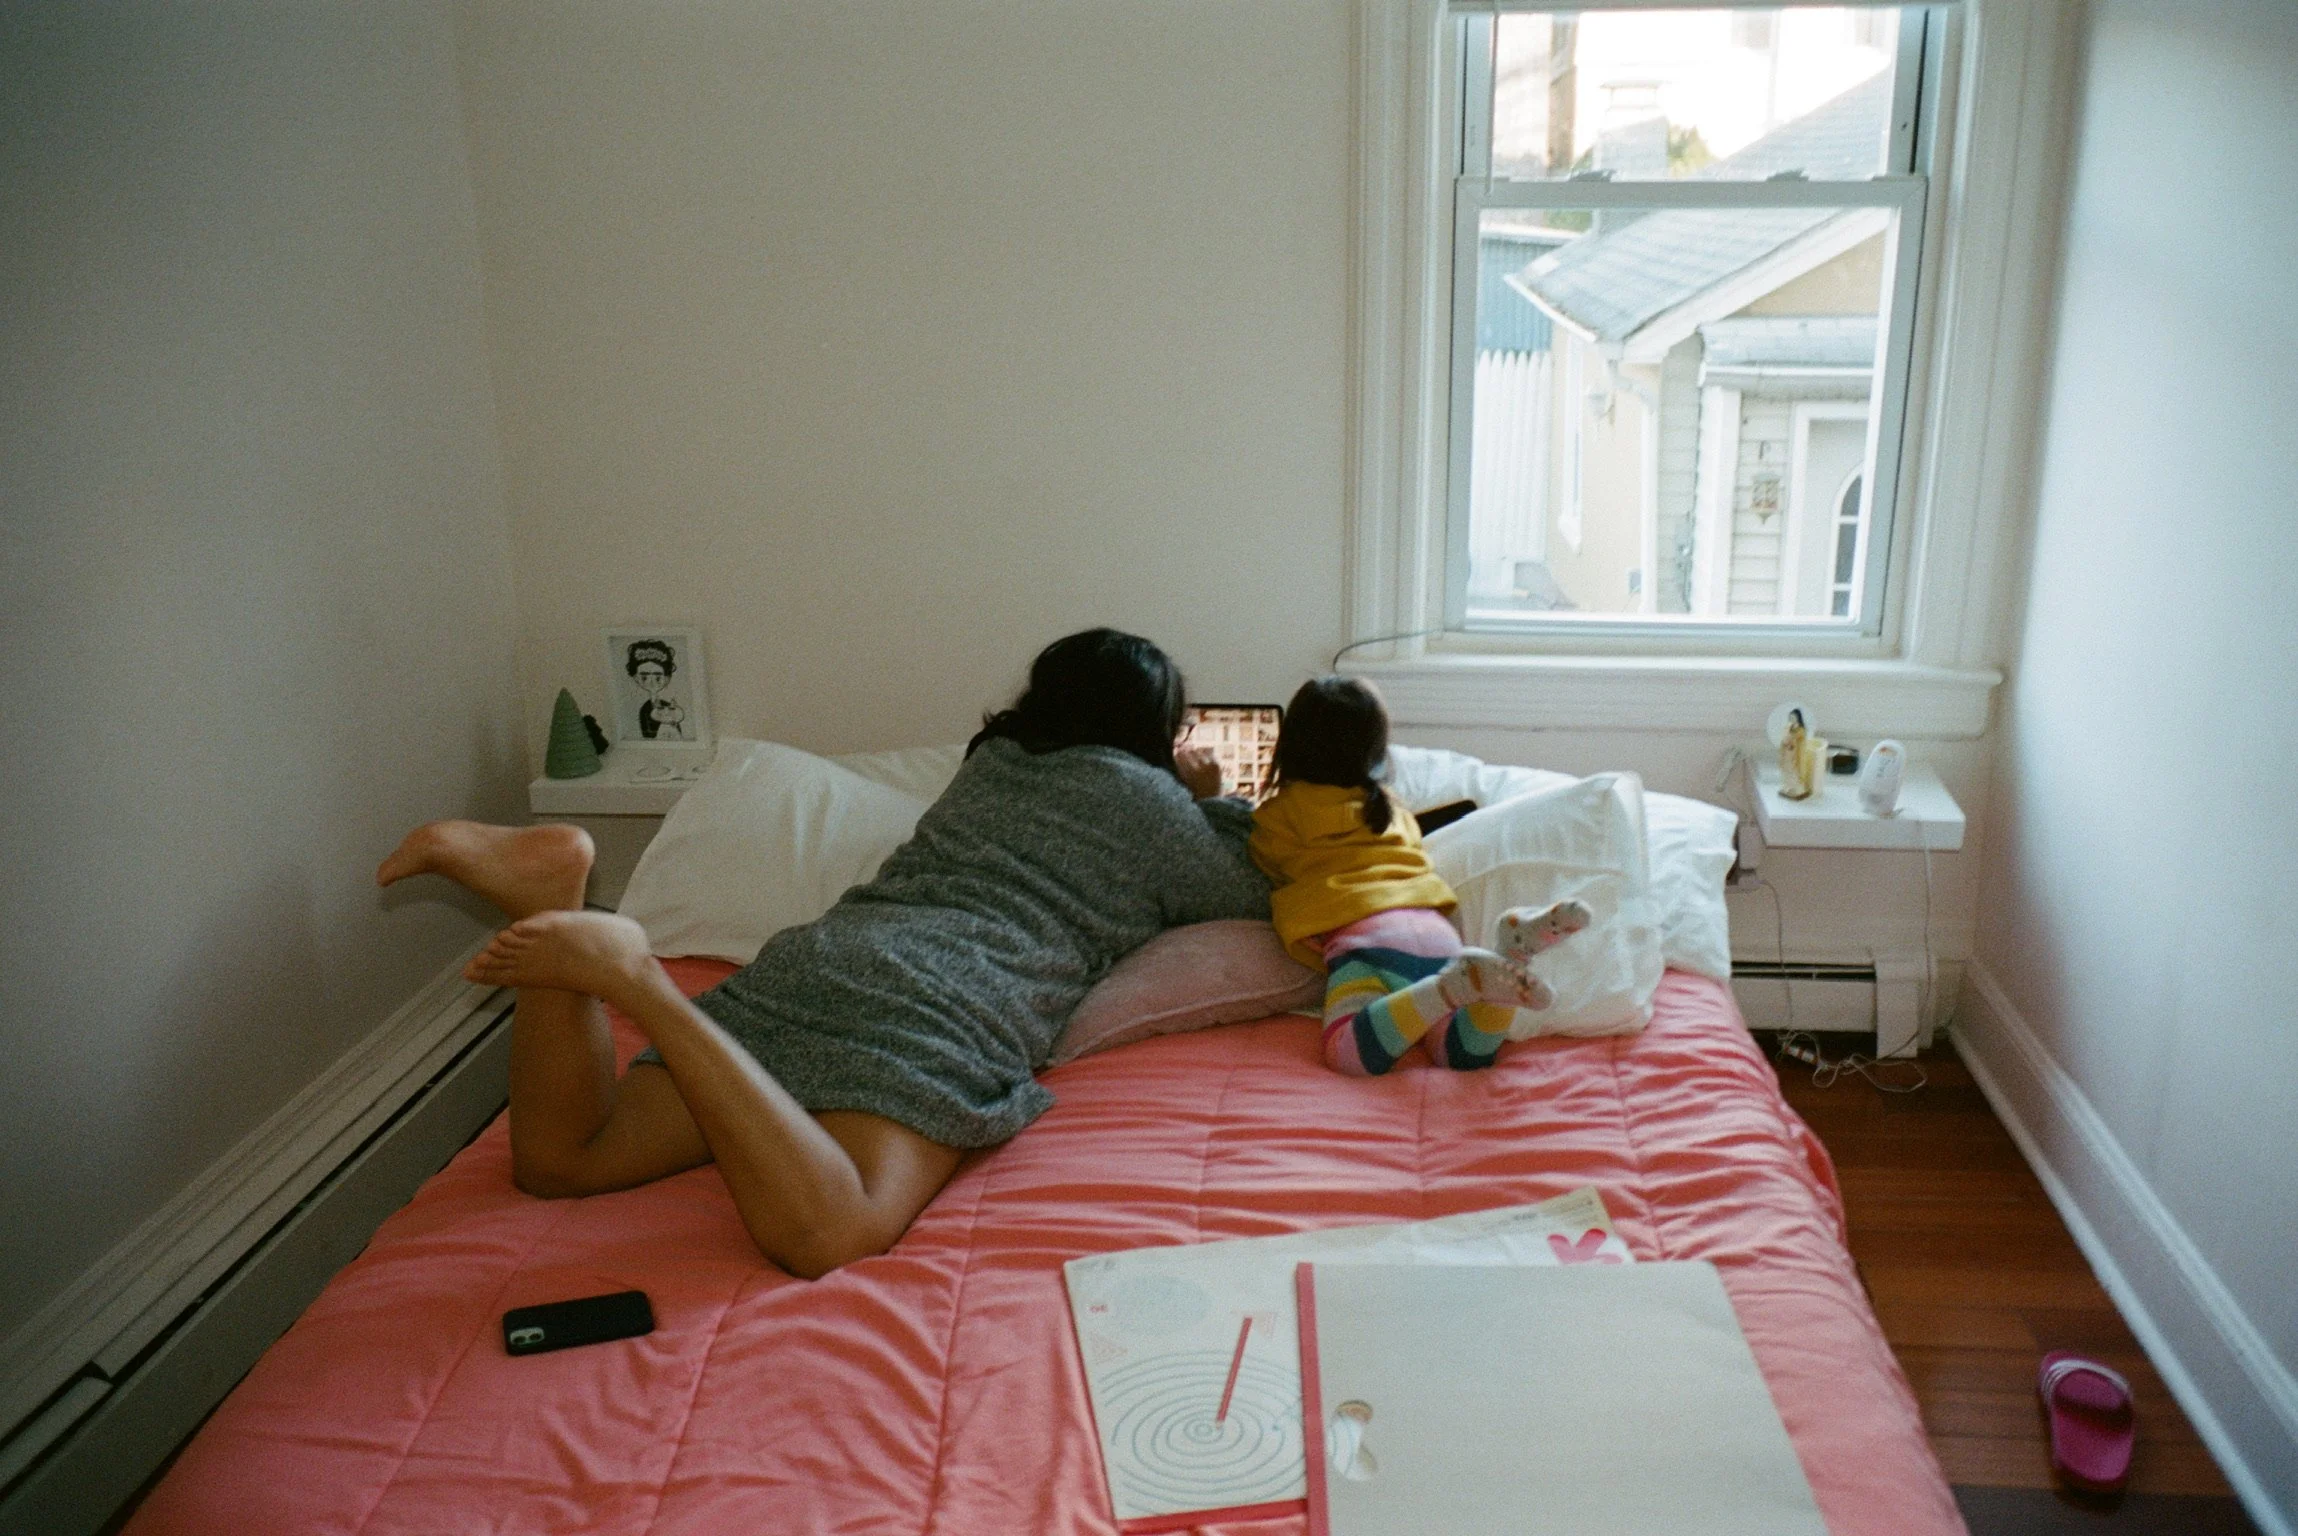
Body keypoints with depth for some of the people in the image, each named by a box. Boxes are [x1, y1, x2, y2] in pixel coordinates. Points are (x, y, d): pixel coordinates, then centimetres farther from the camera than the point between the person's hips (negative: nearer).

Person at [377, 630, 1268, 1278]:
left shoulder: (993, 759, 32)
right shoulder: (1145, 799, 13)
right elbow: (1254, 900, 26)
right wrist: (1213, 804, 41)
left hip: (815, 955, 7)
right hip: (938, 1001, -7)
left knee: (558, 1160, 2)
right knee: (826, 1237, -31)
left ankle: (549, 884, -17)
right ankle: (633, 976, -36)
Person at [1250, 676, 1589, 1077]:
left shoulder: (1279, 815, 15)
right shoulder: (1392, 810, 32)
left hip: (1360, 930, -6)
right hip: (1434, 925, 6)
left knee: (1351, 1054, -28)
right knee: (1463, 1055, -14)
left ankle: (1456, 983, -46)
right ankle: (1516, 949, -33)